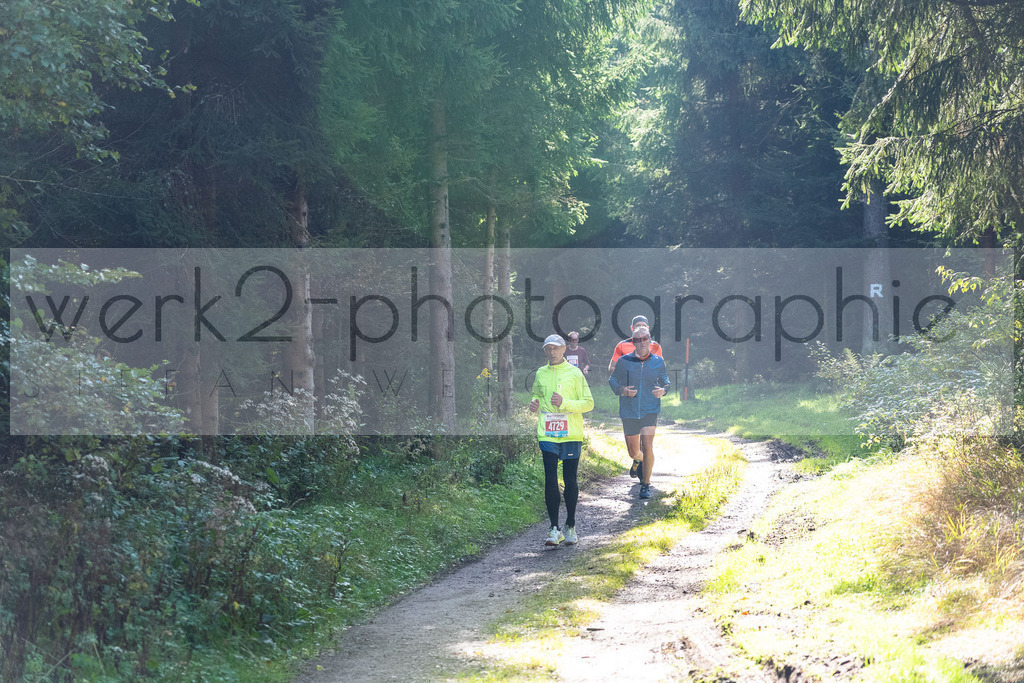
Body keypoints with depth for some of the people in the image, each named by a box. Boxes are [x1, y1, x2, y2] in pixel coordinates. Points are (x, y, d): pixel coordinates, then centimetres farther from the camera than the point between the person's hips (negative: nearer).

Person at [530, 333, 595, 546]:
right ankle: (554, 529, -3)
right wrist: (535, 403, 2)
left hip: (571, 435, -2)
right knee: (550, 480, -5)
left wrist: (565, 403, -15)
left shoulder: (574, 373, -1)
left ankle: (571, 526, 18)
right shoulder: (541, 374, 9)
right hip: (548, 435, 2)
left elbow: (588, 403, -1)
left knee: (570, 479, 5)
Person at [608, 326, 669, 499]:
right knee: (633, 451, 10)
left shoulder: (658, 362, 1)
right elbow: (613, 380, 7)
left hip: (650, 410, -1)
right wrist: (622, 390, -13)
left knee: (647, 447, -15)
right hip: (629, 411, 1)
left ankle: (646, 485, 1)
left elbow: (665, 381, 14)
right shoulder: (624, 361, -3)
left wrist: (663, 390, -9)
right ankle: (638, 461, 50)